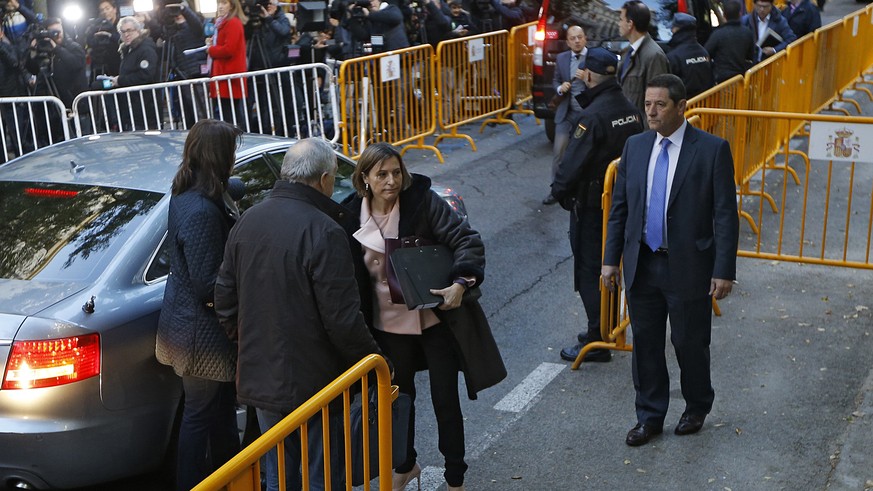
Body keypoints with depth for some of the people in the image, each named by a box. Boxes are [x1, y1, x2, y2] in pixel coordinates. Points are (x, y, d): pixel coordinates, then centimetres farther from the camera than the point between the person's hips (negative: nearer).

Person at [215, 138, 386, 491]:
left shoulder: (247, 222, 3)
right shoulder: (323, 232, -21)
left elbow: (225, 302, 11)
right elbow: (342, 319, -21)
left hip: (260, 379, 7)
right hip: (312, 383, -7)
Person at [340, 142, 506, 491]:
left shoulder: (423, 201, -14)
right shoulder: (352, 217, -6)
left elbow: (467, 240, -14)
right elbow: (350, 276, 4)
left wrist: (461, 282, -29)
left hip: (436, 317, -3)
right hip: (389, 323, 3)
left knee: (445, 400, 5)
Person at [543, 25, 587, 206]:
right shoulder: (561, 58, 6)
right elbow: (555, 81, 14)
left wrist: (587, 78, -24)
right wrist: (560, 88, -7)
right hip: (566, 112, 3)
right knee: (559, 149, -1)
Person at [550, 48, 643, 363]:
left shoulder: (592, 116, -23)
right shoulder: (630, 110, 3)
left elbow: (573, 162, -23)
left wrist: (560, 189, -7)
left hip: (592, 204, -8)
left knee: (589, 272, 0)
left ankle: (596, 342, 5)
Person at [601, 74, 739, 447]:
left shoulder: (712, 149, -10)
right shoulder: (635, 146, 4)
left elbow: (725, 214, -10)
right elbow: (619, 206, 9)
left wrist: (724, 270, -13)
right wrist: (611, 258, 5)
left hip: (689, 267, -4)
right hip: (642, 265, 4)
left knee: (690, 344, 10)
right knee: (645, 343, 12)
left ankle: (697, 408, 35)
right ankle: (650, 416, 28)